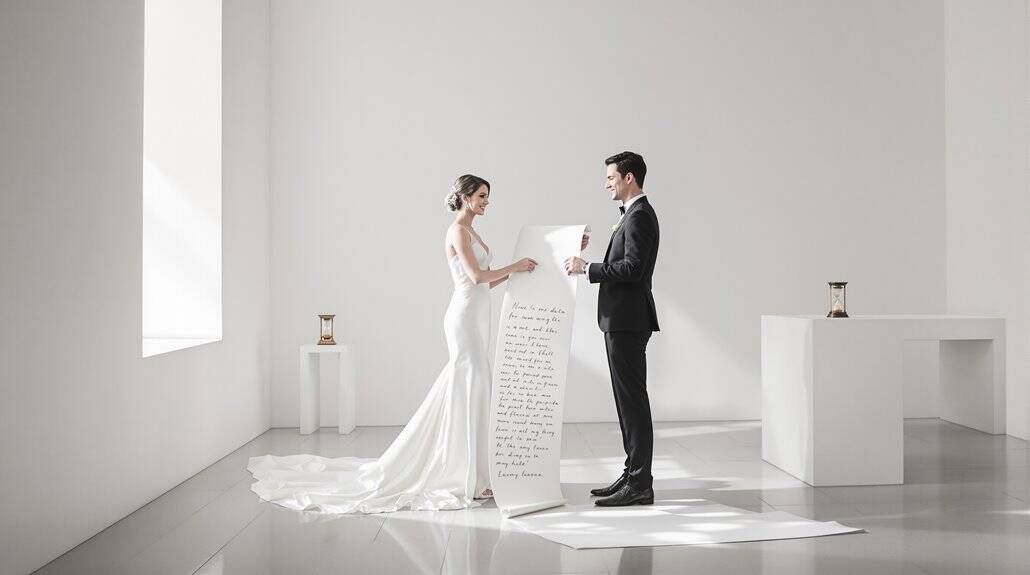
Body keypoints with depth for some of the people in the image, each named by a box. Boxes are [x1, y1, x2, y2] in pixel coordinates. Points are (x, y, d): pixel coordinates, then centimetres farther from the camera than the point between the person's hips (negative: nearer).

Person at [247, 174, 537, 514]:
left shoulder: (470, 232, 18)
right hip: (465, 317, -9)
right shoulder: (458, 231, -11)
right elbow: (477, 276, -20)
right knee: (470, 392, -7)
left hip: (474, 319, 9)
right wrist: (513, 267, -9)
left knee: (461, 392, 11)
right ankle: (469, 478, -1)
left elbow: (486, 283, 20)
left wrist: (515, 271, 11)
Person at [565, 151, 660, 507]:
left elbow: (633, 267, -24)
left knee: (632, 400, -7)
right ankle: (633, 474, 20)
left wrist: (588, 268, -18)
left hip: (628, 321, -11)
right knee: (628, 399, 13)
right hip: (622, 320, 11)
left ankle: (640, 486, -2)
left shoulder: (640, 216, -14)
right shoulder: (634, 214, 19)